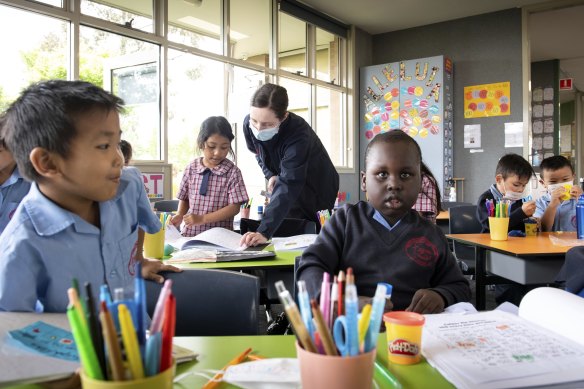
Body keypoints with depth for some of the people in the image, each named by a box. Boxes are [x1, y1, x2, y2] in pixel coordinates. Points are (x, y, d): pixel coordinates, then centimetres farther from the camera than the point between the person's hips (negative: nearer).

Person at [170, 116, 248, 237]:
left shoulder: (233, 172, -3)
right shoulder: (191, 168, 6)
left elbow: (234, 207, -7)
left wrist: (203, 219, -12)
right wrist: (180, 215, -1)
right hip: (190, 233, 3)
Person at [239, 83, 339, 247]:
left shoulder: (298, 134, -37)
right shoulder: (248, 123, -18)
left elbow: (288, 184, -46)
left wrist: (264, 232, -55)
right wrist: (270, 175, -12)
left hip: (315, 190, -5)